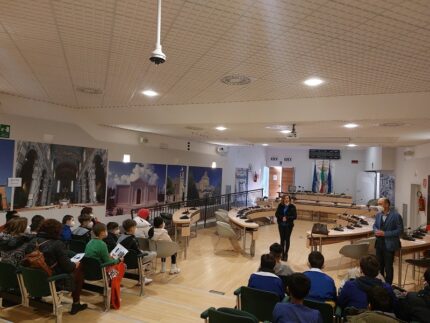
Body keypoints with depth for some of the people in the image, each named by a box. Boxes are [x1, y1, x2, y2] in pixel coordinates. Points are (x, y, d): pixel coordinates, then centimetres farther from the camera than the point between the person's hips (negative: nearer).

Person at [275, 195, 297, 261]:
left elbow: (295, 216, -9)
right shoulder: (280, 206, -1)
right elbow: (276, 214, -2)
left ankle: (286, 254, 16)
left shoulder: (292, 206, -7)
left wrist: (287, 218, -20)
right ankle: (282, 254, 19)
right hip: (281, 225, 2)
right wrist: (282, 217, -18)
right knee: (282, 239, 8)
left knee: (287, 239, 5)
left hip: (289, 225, -2)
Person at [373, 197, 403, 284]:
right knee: (379, 265, 16)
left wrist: (384, 233, -21)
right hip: (379, 243, 6)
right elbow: (375, 225, 16)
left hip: (389, 245, -6)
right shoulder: (378, 215, 5)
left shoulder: (396, 216, -14)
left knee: (388, 267, 6)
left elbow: (400, 230, -15)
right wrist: (376, 230, -8)